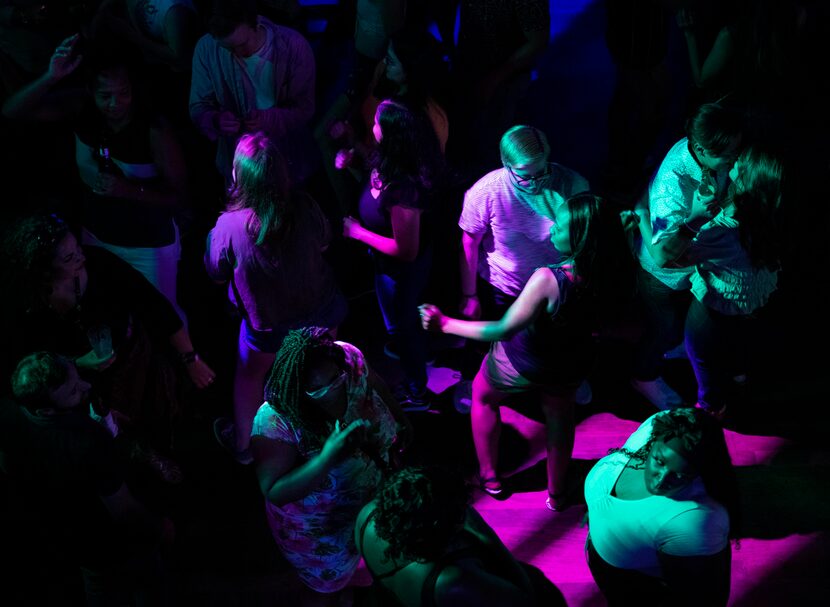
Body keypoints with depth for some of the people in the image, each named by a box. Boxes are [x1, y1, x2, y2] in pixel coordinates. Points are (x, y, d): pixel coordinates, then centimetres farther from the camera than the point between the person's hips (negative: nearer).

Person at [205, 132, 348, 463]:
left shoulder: (229, 225, -31)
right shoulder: (303, 206, -24)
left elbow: (217, 274, -11)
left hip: (268, 326, -2)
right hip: (321, 308, 2)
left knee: (249, 376, 28)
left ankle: (241, 442, 49)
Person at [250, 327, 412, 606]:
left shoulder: (350, 359, -26)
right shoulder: (275, 422, -40)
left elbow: (376, 386, -3)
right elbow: (275, 493, -36)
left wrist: (400, 422, 14)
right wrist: (327, 458, -49)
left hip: (375, 499, 5)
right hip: (319, 530, -5)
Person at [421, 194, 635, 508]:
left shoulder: (548, 280, -40)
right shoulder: (611, 275, -24)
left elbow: (504, 329, -34)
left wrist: (445, 324, -27)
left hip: (521, 365, -4)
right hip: (569, 369, 4)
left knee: (482, 395, 29)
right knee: (560, 415, 34)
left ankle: (488, 476, 43)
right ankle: (557, 492, 50)